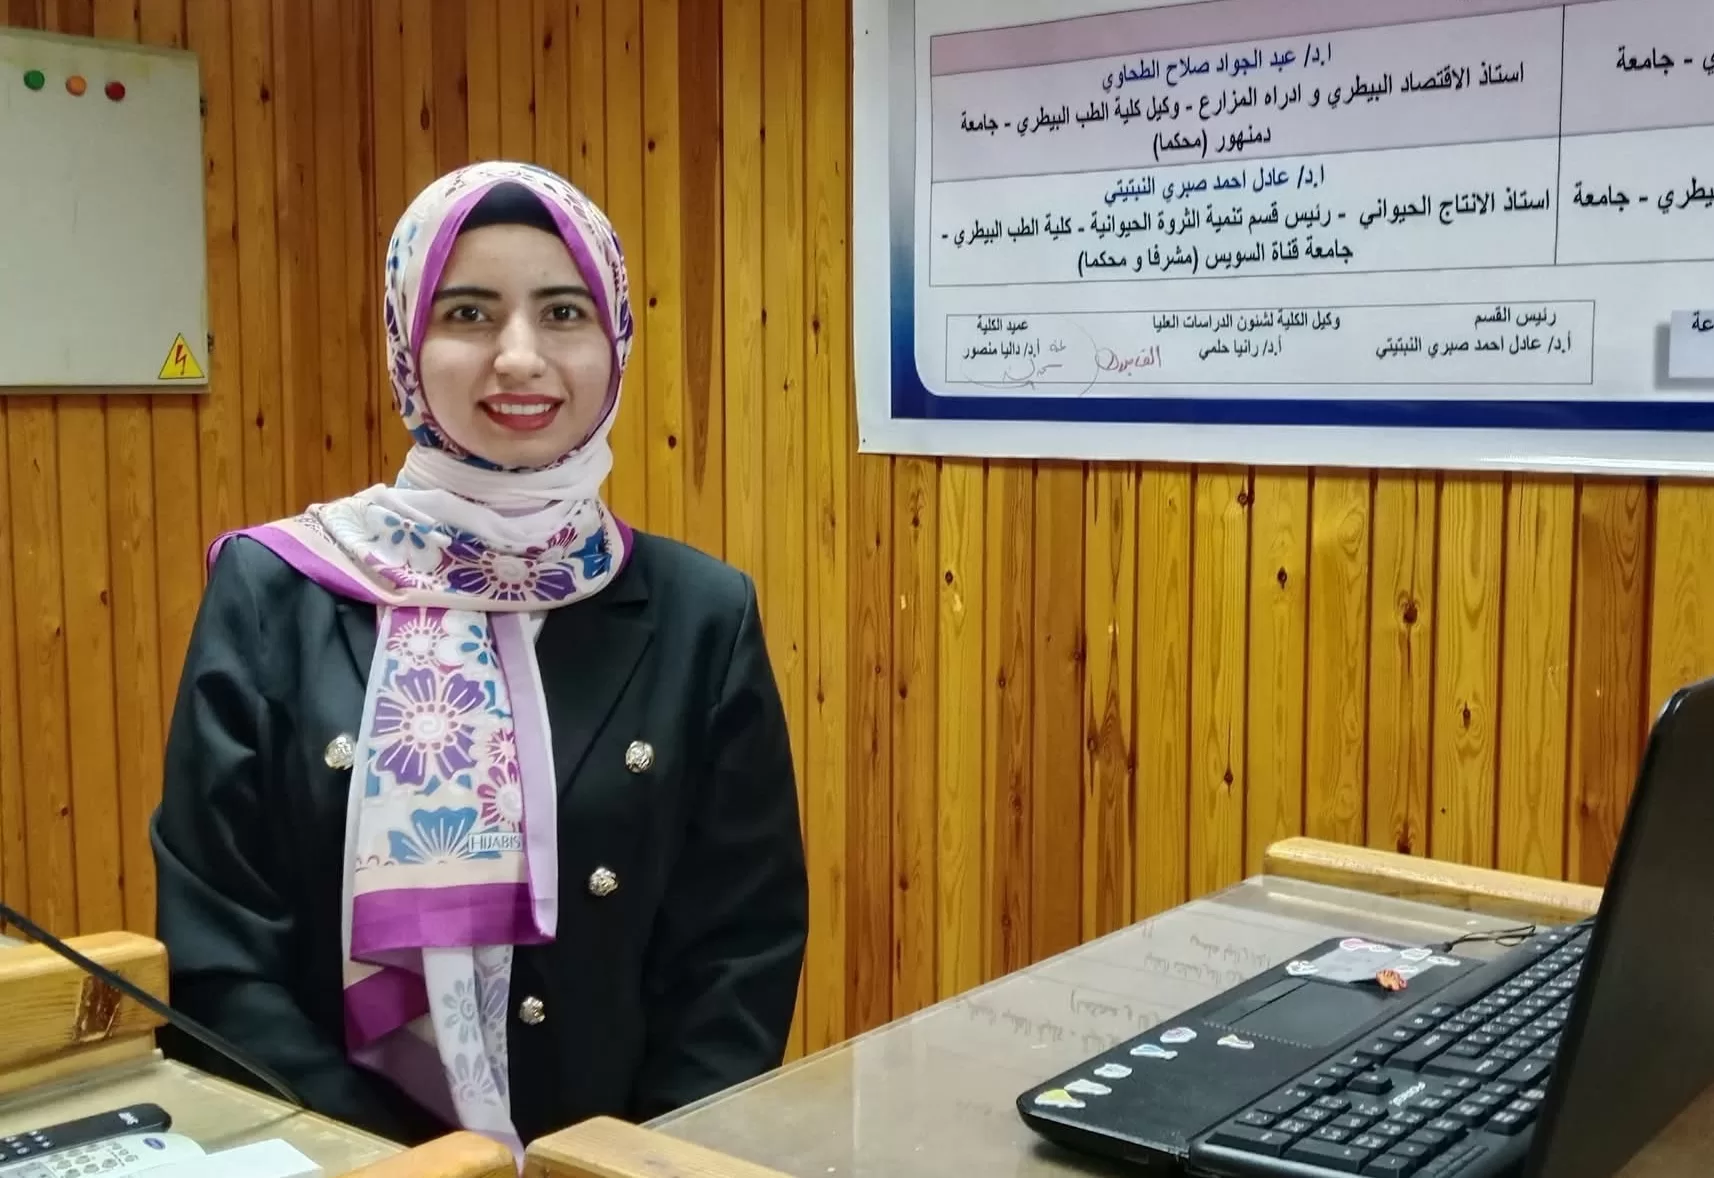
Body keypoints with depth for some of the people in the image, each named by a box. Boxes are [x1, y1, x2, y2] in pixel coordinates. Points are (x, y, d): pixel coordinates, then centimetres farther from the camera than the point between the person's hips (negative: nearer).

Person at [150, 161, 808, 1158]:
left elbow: (745, 951, 1)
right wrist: (394, 1158, -12)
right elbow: (215, 952, -3)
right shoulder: (273, 596, -2)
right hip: (352, 1152, 0)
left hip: (624, 1155, 1)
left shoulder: (700, 615, 1)